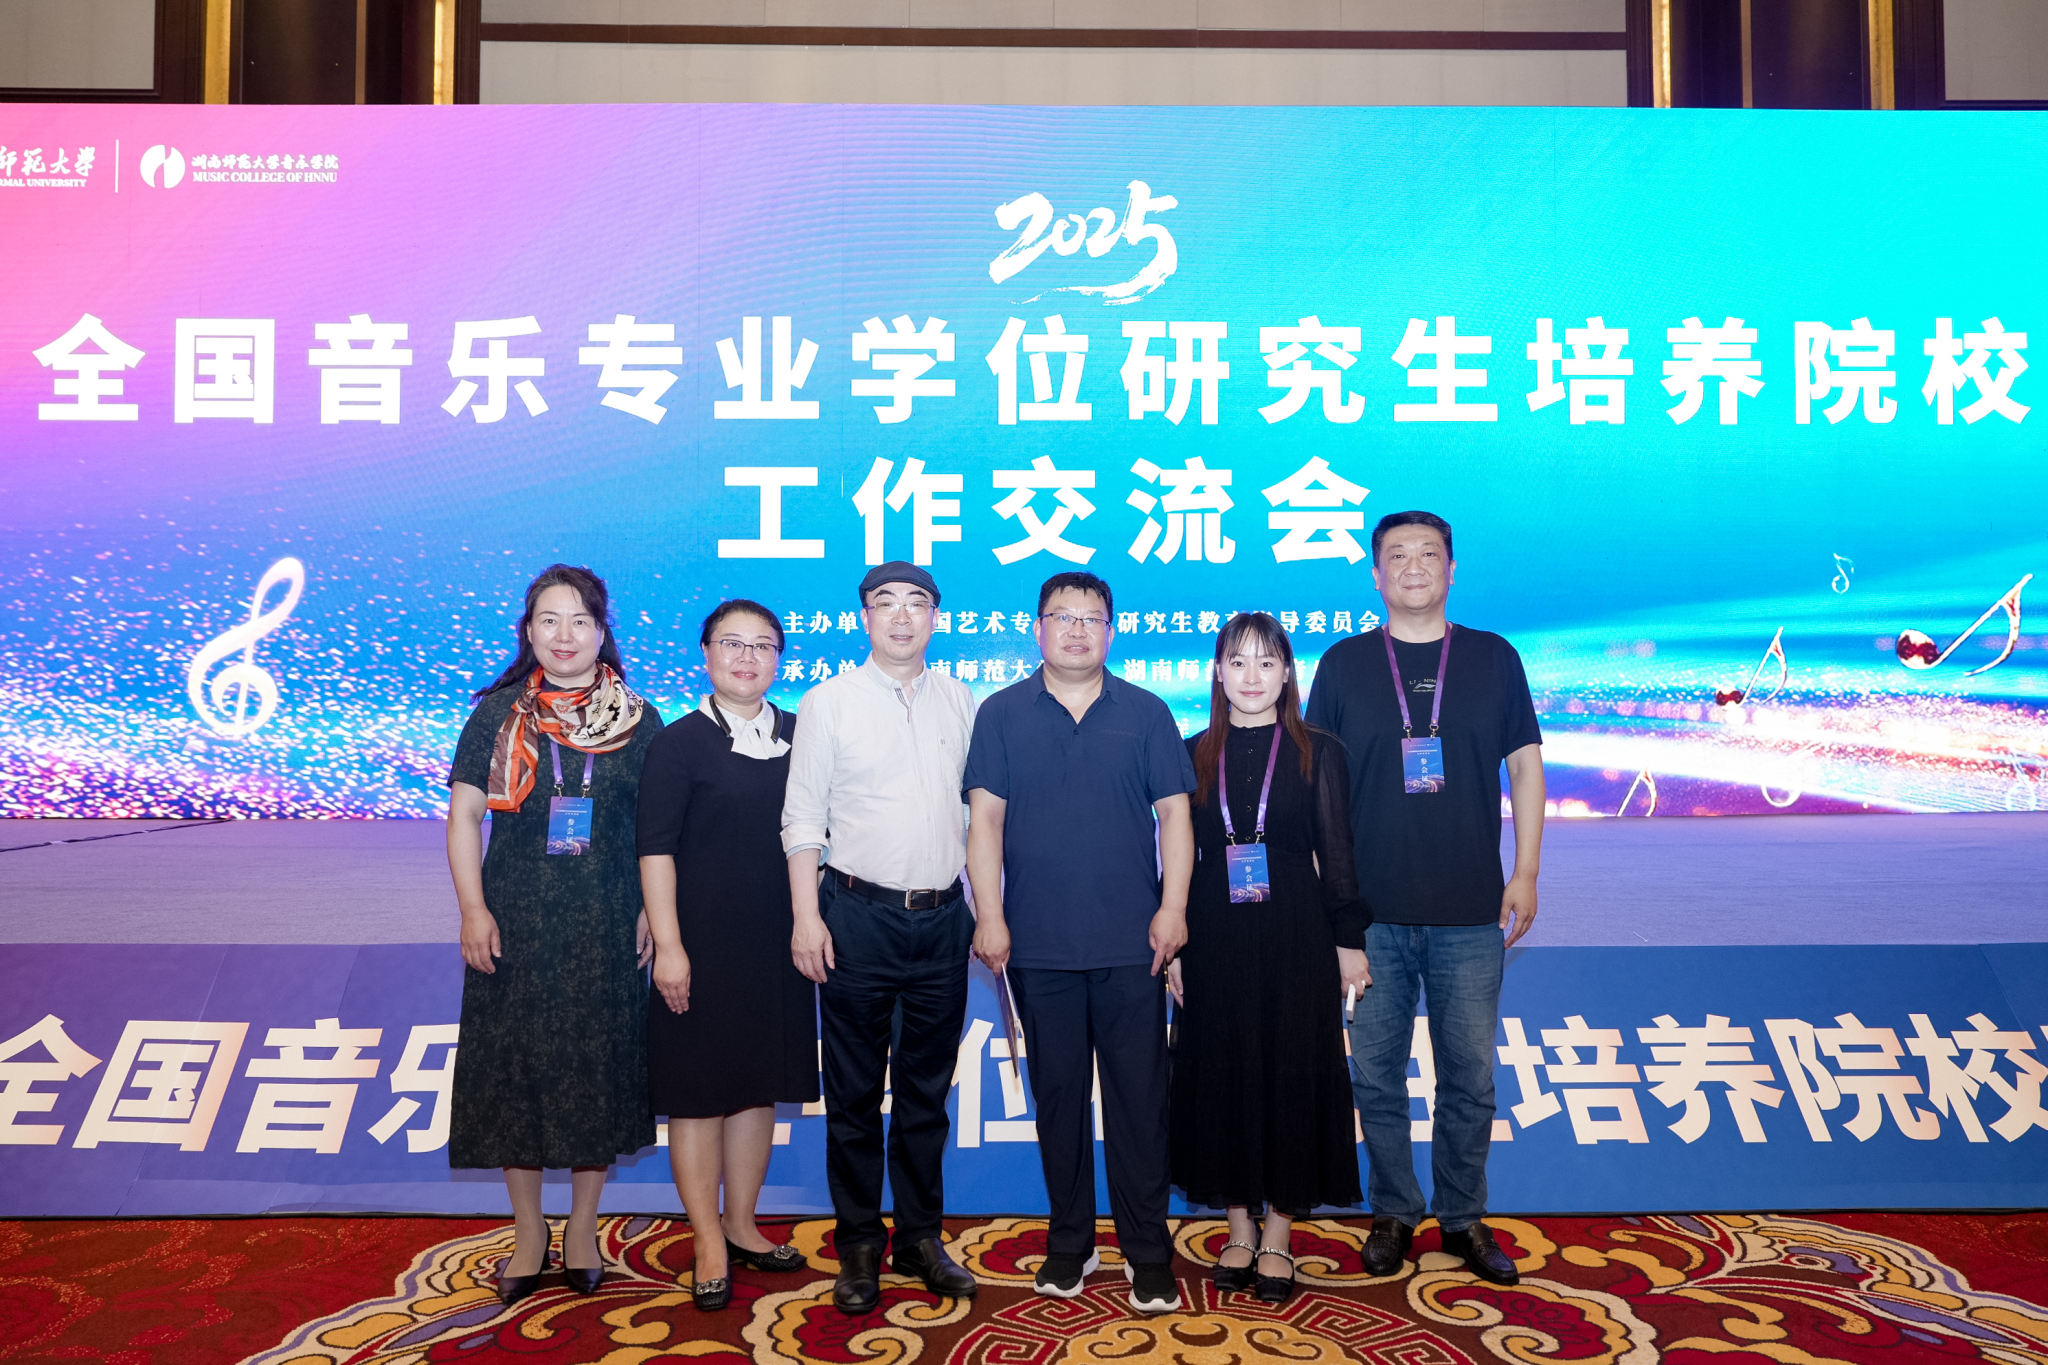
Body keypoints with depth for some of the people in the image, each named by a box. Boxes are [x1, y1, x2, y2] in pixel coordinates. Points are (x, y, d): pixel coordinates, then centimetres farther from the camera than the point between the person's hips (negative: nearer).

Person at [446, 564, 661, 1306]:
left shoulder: (638, 719, 1)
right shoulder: (497, 714, 1)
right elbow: (463, 814, 2)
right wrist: (473, 909, -5)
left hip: (606, 925, 0)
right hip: (516, 921, 0)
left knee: (598, 1067, 7)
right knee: (515, 1066, 6)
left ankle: (583, 1225, 26)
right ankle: (528, 1231, 24)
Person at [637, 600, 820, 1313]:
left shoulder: (799, 736, 6)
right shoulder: (679, 744, -6)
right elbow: (656, 851, -9)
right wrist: (668, 945, -15)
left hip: (776, 942, 4)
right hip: (702, 943, -4)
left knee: (759, 1086, 14)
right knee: (699, 1091, 4)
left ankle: (742, 1227, 30)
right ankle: (710, 1245, 18)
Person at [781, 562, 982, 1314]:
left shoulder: (958, 701, 8)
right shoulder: (828, 702, -1)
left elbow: (977, 806, 13)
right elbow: (803, 817, -3)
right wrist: (806, 916, -9)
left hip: (942, 915, 3)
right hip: (860, 914, -3)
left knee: (927, 1089, 13)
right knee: (855, 1092, 7)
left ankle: (920, 1237, 27)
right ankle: (858, 1245, 22)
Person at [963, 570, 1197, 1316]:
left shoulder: (1146, 713, 4)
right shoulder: (1001, 714, 4)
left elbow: (1174, 813, 4)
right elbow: (985, 820, 1)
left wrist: (1173, 907, -5)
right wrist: (990, 916, -6)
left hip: (1132, 942, 0)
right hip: (1037, 942, 1)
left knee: (1139, 1094, 3)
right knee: (1057, 1093, 11)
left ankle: (1147, 1249, 15)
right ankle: (1070, 1241, 25)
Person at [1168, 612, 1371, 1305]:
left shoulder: (1319, 753, 1)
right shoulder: (1193, 755, 5)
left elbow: (1337, 855, 1)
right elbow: (1180, 856, 6)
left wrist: (1350, 941, -2)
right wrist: (1173, 944, 2)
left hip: (1295, 936, -1)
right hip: (1215, 937, 2)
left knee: (1294, 1074, 3)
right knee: (1223, 1073, 7)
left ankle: (1279, 1237, 18)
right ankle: (1239, 1229, 23)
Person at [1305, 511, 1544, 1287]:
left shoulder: (1493, 658, 6)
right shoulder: (1343, 664, 4)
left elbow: (1525, 764, 8)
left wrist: (1525, 874, 2)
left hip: (1471, 911, 0)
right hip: (1371, 911, 0)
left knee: (1470, 1076, 8)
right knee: (1376, 1073, 7)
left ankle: (1463, 1217, 25)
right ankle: (1393, 1214, 24)